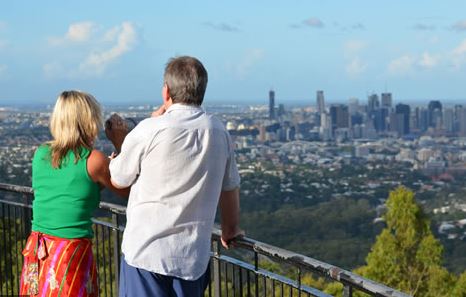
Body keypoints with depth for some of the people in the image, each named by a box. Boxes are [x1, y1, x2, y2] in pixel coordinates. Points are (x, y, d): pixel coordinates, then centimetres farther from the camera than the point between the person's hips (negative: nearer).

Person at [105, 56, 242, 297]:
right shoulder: (218, 132, 4)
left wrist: (118, 142, 21)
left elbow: (118, 180, 3)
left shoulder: (150, 130, -11)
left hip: (146, 252, -4)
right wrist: (230, 229, 34)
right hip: (194, 256, 5)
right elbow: (230, 187, 17)